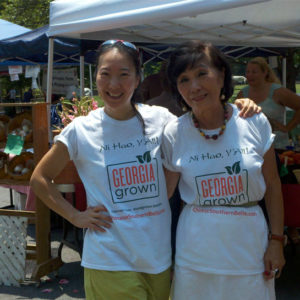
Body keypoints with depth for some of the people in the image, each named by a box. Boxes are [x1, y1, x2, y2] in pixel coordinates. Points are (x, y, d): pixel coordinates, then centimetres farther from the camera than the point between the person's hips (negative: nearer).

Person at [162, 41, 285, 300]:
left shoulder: (255, 123, -6)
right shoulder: (174, 133, -6)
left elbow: (273, 187, 2)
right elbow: (163, 191, 2)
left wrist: (276, 241, 1)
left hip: (249, 248, 1)